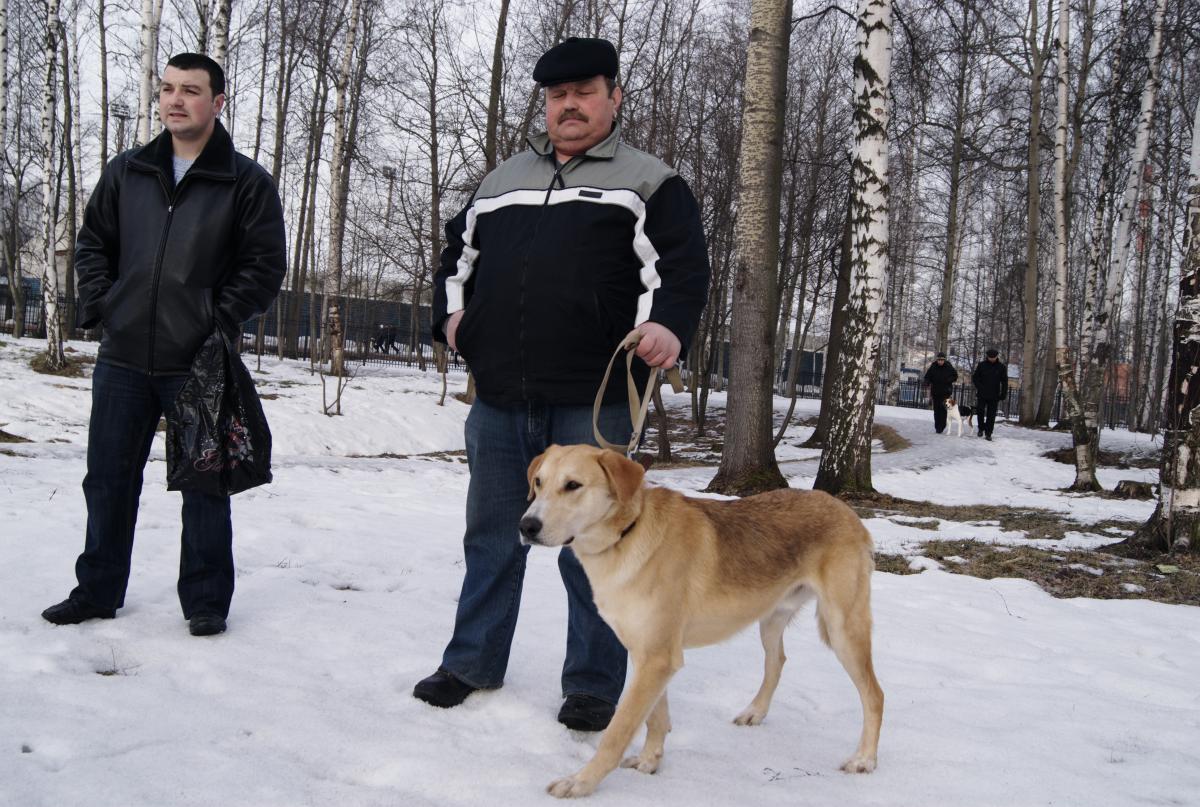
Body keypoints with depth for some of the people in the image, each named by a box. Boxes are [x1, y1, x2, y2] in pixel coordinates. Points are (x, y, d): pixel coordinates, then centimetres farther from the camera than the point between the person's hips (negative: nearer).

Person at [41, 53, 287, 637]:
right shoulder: (126, 173, 9)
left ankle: (206, 600, 17)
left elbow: (265, 265, -4)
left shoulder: (247, 183, -3)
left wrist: (221, 320, -12)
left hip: (199, 364, -4)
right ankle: (97, 591, 26)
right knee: (108, 479, 11)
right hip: (123, 359, 4)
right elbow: (92, 242, 18)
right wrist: (98, 303, 5)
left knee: (204, 484, 4)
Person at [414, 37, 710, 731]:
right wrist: (453, 312, 9)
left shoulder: (650, 181, 5)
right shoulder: (503, 180, 19)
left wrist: (667, 326, -25)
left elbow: (682, 265, -6)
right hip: (499, 398, 5)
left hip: (592, 404, -5)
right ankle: (474, 662, 30)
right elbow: (459, 254, 28)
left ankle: (594, 683, 16)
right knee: (493, 538, 15)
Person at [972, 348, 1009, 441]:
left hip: (994, 396, 0)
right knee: (980, 412, 0)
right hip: (982, 395, 1)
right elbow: (974, 377, 7)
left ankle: (988, 433, 7)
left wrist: (1003, 394, -3)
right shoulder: (982, 365, 1)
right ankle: (981, 429, 21)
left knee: (991, 415, 1)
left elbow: (1004, 381, 4)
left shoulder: (1002, 367, 1)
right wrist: (979, 387, -7)